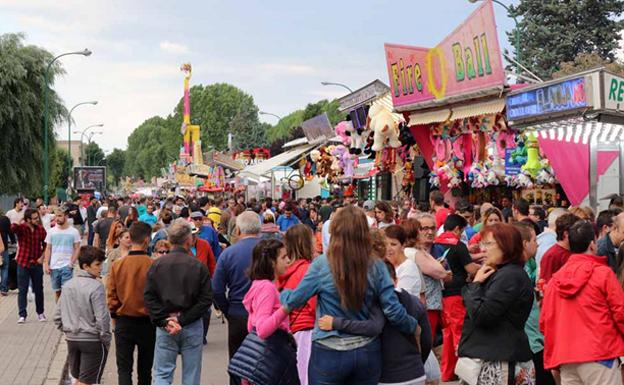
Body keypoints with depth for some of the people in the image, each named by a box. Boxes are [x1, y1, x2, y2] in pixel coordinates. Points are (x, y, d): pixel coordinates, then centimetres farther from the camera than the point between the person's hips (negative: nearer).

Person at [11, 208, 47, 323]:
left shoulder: (41, 229, -2)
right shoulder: (21, 228, -10)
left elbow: (46, 244, 10)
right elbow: (13, 228, -34)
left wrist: (42, 257, 0)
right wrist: (20, 221, -23)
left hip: (37, 263, 2)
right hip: (23, 263, -2)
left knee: (39, 290, 10)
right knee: (22, 290, 1)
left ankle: (40, 313, 25)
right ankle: (22, 315, 7)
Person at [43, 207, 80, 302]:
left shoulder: (74, 232, -1)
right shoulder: (51, 231, 5)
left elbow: (77, 249, 0)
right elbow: (48, 249, 8)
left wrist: (72, 263, -12)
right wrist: (46, 264, 0)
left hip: (67, 266, -3)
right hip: (54, 266, 3)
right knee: (57, 291, 9)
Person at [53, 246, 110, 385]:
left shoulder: (68, 285, 5)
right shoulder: (96, 286, -16)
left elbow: (58, 316, 9)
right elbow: (101, 318, -19)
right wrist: (106, 340, -8)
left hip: (72, 339, 6)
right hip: (92, 340, -6)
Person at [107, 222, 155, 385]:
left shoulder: (117, 265, -8)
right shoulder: (153, 265, -15)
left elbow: (111, 295, -2)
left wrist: (115, 316, 13)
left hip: (123, 322, 1)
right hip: (147, 322, 0)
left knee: (124, 368, 5)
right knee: (145, 368, 15)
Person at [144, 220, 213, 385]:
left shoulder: (157, 264, -1)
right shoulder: (198, 266, -7)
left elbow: (149, 297, -4)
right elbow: (206, 299, -10)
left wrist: (164, 320, -6)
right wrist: (183, 320, -9)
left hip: (164, 328, 1)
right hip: (192, 327, -1)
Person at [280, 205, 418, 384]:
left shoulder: (322, 264, -12)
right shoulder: (376, 266, -6)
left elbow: (293, 301, -3)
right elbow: (393, 310, -6)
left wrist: (281, 292, 19)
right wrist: (413, 326, 12)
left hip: (329, 353, -2)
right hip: (367, 352, 3)